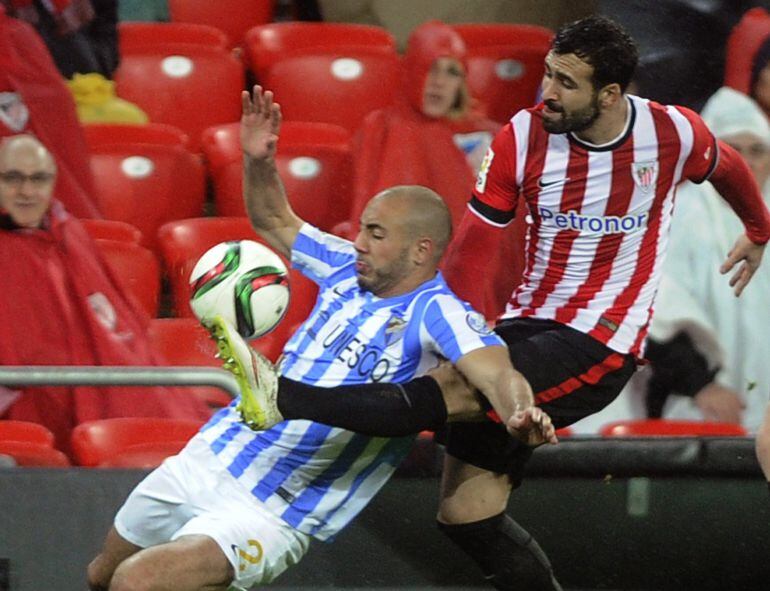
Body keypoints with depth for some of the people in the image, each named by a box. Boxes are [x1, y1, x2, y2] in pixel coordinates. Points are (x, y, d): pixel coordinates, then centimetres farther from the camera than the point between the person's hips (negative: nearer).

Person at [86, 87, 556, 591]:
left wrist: (521, 412, -59)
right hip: (205, 460, 8)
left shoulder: (435, 312, -19)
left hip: (267, 518, -8)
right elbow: (275, 221, 20)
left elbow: (495, 371, -37)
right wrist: (258, 160, 2)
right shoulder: (347, 268, 3)